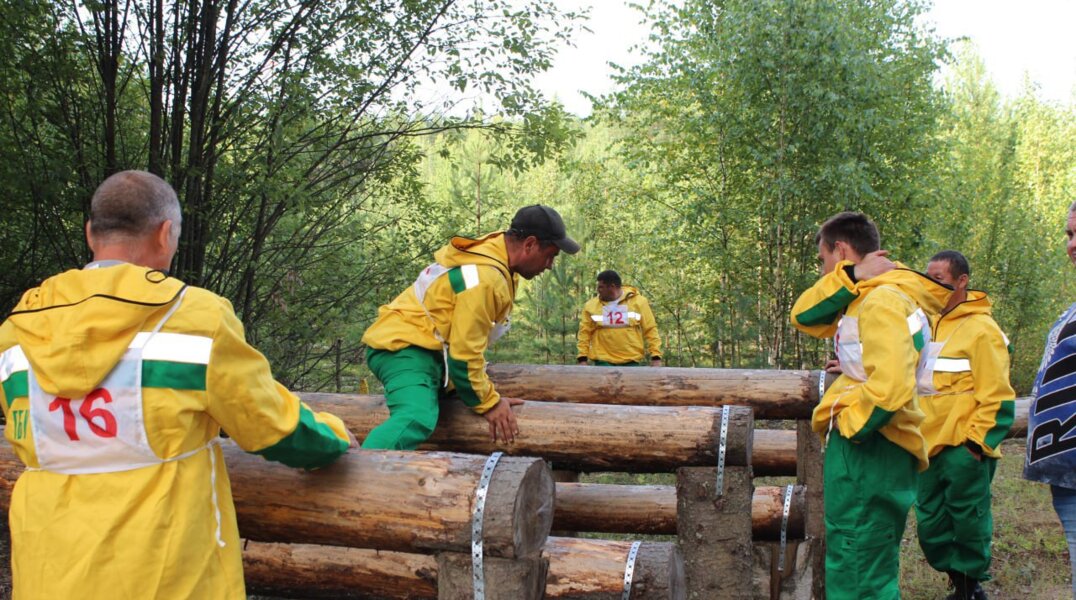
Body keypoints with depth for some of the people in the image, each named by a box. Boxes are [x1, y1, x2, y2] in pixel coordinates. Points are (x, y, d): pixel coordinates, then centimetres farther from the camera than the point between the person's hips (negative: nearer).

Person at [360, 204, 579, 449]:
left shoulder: (491, 253, 10)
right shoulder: (484, 276, -23)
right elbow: (465, 352, -22)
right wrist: (489, 402, -9)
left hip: (406, 341, 12)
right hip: (404, 347, -12)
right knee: (416, 420, -35)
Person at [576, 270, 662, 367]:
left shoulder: (638, 302, 1)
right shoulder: (591, 305, 3)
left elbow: (650, 330, 2)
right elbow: (584, 333, 5)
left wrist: (656, 356, -4)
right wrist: (582, 358, -3)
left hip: (631, 361, 0)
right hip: (603, 361, 0)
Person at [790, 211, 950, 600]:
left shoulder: (883, 300, -15)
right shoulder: (865, 298, 16)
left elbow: (890, 387, -27)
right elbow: (804, 318, 11)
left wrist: (849, 426, -12)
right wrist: (850, 277, -2)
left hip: (869, 451, -10)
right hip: (863, 447, 10)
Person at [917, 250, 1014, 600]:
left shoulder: (980, 329, -10)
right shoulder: (930, 324, 13)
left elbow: (996, 395, -12)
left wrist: (977, 441, -14)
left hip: (963, 450, -7)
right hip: (930, 447, 8)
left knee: (967, 523, 2)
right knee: (931, 525, 12)